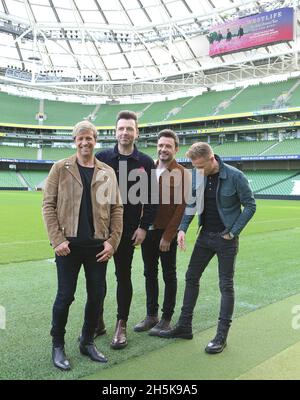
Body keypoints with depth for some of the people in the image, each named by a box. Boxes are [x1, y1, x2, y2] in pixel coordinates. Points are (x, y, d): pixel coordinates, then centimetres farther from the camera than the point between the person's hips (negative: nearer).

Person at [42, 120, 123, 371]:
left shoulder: (108, 172, 7)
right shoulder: (60, 168, 1)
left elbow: (116, 208, 6)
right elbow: (49, 205, -2)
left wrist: (112, 241, -4)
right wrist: (57, 239, -11)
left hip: (98, 245, 3)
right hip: (68, 243, -3)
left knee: (97, 294, 9)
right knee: (65, 295, 3)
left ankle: (87, 342, 29)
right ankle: (58, 345, 23)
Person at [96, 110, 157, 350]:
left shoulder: (145, 163, 0)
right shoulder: (102, 158, 1)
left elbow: (151, 198, 0)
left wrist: (144, 227, -5)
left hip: (128, 230, -1)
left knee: (124, 276, 8)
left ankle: (121, 326, 21)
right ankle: (97, 322, 26)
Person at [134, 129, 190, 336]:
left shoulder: (182, 173, -9)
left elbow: (181, 207, -12)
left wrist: (167, 236, -14)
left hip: (167, 233, -5)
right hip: (147, 230, 5)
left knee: (169, 276, 8)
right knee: (150, 274, 14)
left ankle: (166, 319, 20)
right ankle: (151, 316, 27)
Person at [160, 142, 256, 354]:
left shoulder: (235, 176, -18)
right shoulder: (195, 174, -4)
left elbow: (250, 205, -9)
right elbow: (191, 203, 5)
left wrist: (233, 232, -11)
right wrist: (182, 228, -7)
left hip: (226, 238, -5)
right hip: (205, 235, 5)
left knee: (226, 285, 2)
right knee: (191, 277, 10)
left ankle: (222, 336, 14)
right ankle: (184, 326, 23)